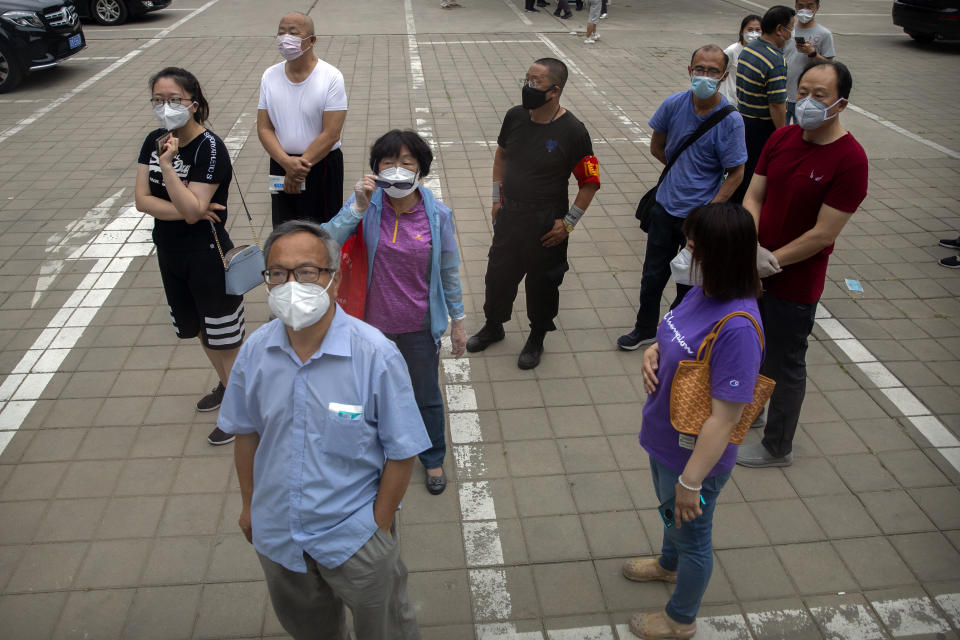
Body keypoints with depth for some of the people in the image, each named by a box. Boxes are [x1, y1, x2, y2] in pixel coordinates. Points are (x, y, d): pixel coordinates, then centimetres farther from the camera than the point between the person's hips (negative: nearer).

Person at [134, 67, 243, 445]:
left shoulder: (209, 148, -20)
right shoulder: (154, 141, 1)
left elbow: (191, 209, -26)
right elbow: (142, 200, -6)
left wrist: (167, 164, -32)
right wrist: (187, 210, -19)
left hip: (208, 257, -7)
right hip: (169, 253, 8)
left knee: (223, 335, 4)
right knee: (199, 329, 22)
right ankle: (226, 385, 44)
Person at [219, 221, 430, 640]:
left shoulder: (376, 355, -25)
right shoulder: (255, 351, -11)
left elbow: (401, 452, -17)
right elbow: (246, 432, 4)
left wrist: (378, 527, -11)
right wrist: (248, 504, 10)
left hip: (352, 535, -4)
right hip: (276, 533, 4)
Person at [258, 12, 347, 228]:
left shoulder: (331, 77, -11)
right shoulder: (270, 76, 2)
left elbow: (331, 134, -16)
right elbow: (264, 128, -1)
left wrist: (300, 166, -15)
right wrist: (287, 163, -18)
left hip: (323, 165, -4)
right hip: (281, 165, 4)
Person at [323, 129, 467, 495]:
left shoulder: (437, 215, -13)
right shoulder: (367, 204, -13)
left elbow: (449, 271, -2)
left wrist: (458, 321, 3)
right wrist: (358, 207, -31)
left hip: (420, 326, 0)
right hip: (374, 322, 1)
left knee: (427, 397, 18)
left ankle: (433, 459, 44)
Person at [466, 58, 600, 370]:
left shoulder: (572, 130, -19)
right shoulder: (515, 116, -4)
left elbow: (590, 182, -12)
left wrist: (568, 222, -13)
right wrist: (497, 198, 9)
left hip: (546, 224, -5)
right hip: (509, 215, 5)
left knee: (542, 282, 12)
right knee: (498, 273, 18)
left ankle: (537, 338, 35)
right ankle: (493, 326, 42)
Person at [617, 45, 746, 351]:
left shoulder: (730, 120, -17)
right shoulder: (674, 104, -7)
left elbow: (735, 173, -11)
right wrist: (686, 170, 4)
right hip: (666, 207, 3)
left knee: (689, 283, 13)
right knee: (652, 275, 15)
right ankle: (645, 329, 37)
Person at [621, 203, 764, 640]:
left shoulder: (738, 328, -35)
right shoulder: (703, 292, -9)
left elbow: (723, 419, -31)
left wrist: (691, 480, -24)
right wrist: (653, 351, -9)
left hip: (695, 456, -8)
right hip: (665, 440, 8)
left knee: (692, 535, 19)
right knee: (670, 511, 34)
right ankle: (668, 565, 65)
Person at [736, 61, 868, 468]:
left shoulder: (849, 160, -21)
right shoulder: (782, 138, 0)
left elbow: (822, 234, -22)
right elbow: (754, 197, 0)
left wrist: (771, 261, -17)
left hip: (794, 285, -6)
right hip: (754, 271, 7)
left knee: (785, 365, 10)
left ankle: (777, 449, 30)